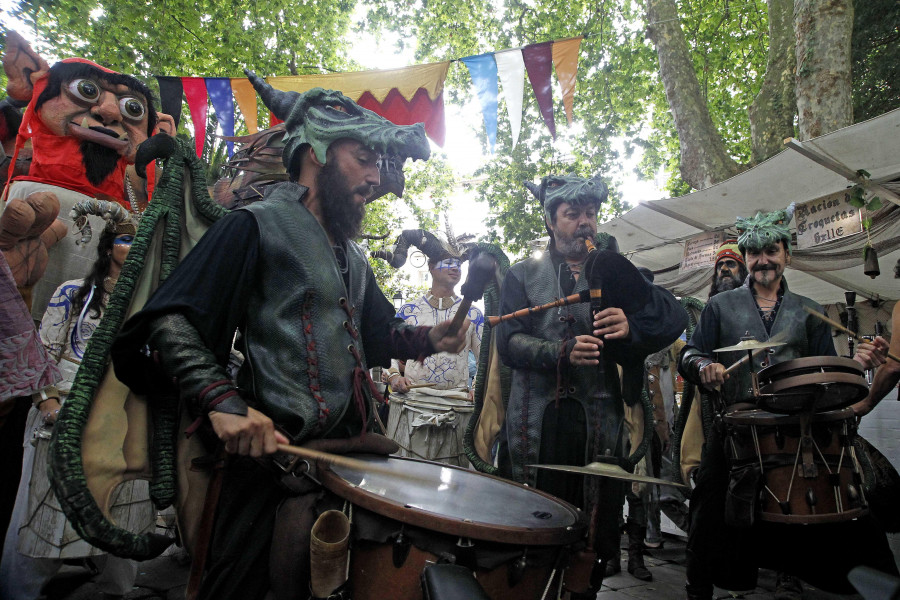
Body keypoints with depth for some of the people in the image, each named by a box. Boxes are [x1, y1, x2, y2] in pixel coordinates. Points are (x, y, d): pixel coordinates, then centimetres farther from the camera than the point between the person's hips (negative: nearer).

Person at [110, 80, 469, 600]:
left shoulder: (353, 255, 18)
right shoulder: (259, 225, -7)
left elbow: (378, 334, 26)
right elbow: (172, 324, -14)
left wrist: (428, 339, 7)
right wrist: (222, 402, -28)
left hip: (352, 453, 8)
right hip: (279, 454, -8)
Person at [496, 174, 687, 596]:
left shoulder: (615, 272, 14)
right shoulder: (522, 275, 8)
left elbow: (674, 318, 4)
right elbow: (509, 343, -5)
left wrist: (630, 326, -17)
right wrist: (563, 352, -22)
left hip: (599, 422, 2)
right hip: (537, 423, -1)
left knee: (598, 536, 7)